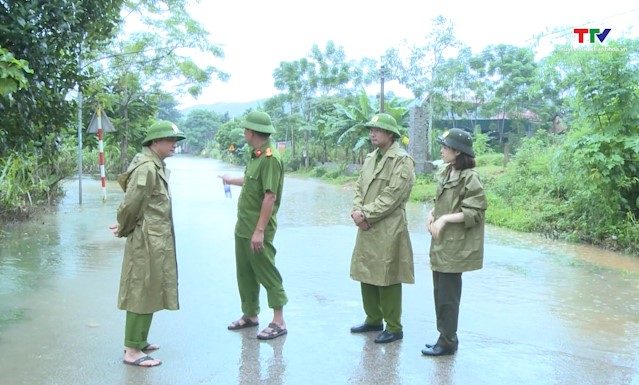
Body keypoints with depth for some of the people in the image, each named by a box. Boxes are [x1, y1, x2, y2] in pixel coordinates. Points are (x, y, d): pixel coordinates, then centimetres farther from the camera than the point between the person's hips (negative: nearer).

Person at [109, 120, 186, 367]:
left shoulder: (156, 166, 12)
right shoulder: (147, 168, -19)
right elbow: (131, 205, -20)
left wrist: (124, 228, 10)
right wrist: (123, 230, -3)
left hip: (157, 241, 10)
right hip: (148, 241, -10)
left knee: (148, 291, 18)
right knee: (142, 293, -2)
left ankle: (137, 340, 31)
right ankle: (132, 351, 8)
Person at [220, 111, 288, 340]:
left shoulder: (270, 158, -19)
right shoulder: (257, 155, 10)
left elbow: (270, 196, -24)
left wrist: (259, 231, -25)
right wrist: (230, 181, 44)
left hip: (258, 230, -10)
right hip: (243, 227, 10)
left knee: (267, 274, -2)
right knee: (244, 273, 17)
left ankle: (279, 321, 8)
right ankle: (250, 315, 30)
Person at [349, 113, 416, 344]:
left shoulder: (402, 160, -11)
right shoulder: (370, 158, 15)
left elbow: (392, 195, -18)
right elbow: (359, 187, 13)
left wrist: (366, 214, -17)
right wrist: (357, 210, -5)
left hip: (388, 229, -8)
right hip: (366, 229, 8)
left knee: (387, 279, 0)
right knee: (366, 274, 15)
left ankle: (394, 328, 13)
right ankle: (373, 319, 31)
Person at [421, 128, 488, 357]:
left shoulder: (469, 178, -15)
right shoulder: (448, 173, 11)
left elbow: (475, 212, -18)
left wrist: (445, 218, -23)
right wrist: (432, 214, 1)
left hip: (455, 246, -9)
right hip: (441, 244, 9)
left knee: (447, 296, 1)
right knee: (440, 293, 15)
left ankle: (447, 343, 14)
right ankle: (446, 337, 28)